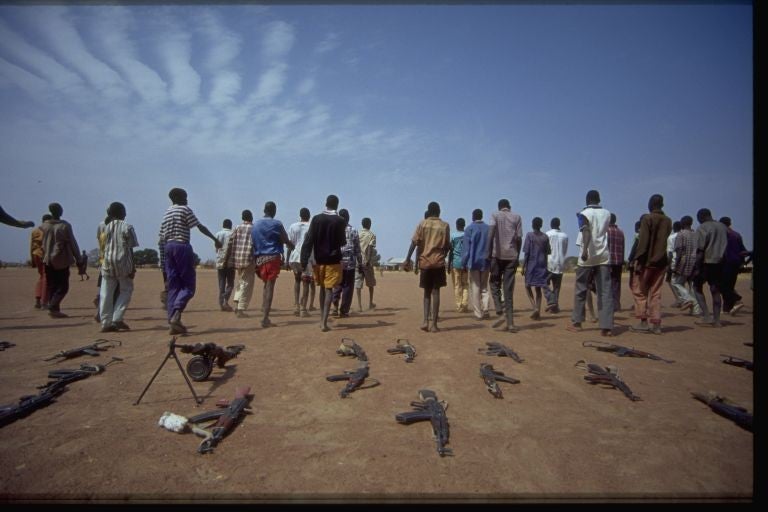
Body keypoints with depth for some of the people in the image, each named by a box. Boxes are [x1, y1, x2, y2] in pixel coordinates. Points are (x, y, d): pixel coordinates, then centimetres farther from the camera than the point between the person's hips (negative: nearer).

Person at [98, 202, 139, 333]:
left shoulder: (106, 227, 9)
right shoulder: (127, 227, -3)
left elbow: (104, 247, 8)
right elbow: (130, 249, -5)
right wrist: (133, 267, -3)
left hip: (107, 262, 4)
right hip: (123, 263, -4)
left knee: (106, 293, 6)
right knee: (126, 290, 8)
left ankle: (106, 323, 7)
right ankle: (117, 319, -2)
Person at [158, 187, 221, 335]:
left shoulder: (166, 213, 19)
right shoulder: (185, 209, -1)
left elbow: (162, 238, 15)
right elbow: (200, 227, -9)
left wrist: (168, 247, 17)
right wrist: (215, 239, -4)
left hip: (168, 248, 7)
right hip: (182, 247, -7)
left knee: (173, 286, 6)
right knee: (188, 285, -4)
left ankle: (172, 321, 1)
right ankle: (176, 315, -23)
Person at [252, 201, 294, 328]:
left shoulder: (255, 224, 10)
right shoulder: (277, 224, -3)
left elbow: (253, 243, 10)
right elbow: (286, 241, -2)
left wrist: (254, 260, 15)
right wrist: (294, 247, 17)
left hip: (259, 258, 5)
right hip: (273, 257, -5)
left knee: (266, 283, 26)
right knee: (270, 286, -6)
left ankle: (264, 305, 15)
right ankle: (265, 318, -11)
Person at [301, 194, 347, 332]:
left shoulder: (316, 219, 0)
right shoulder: (340, 221, -6)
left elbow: (308, 241, -5)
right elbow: (342, 242, 1)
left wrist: (304, 261, -5)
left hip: (319, 259, 3)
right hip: (333, 260, -3)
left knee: (322, 288, 18)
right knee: (329, 290, -1)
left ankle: (322, 319, 24)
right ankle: (324, 322, -11)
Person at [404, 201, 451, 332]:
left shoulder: (422, 224, 3)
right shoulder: (445, 225, 4)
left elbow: (414, 243, -4)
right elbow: (447, 245, 4)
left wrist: (408, 259, -2)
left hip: (424, 262, 1)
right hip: (438, 262, -1)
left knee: (427, 292, 12)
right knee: (435, 292, 3)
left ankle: (426, 321, 2)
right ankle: (433, 323, 0)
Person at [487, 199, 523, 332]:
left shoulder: (494, 215, 6)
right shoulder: (517, 217, 12)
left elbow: (491, 231, -13)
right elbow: (519, 238, 4)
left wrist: (489, 251, -13)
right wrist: (517, 256, 14)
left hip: (497, 255, -2)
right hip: (512, 256, 2)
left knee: (495, 284, 15)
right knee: (509, 289, 4)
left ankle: (499, 311, -6)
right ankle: (510, 322, 0)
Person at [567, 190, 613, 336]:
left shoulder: (584, 213, -3)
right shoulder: (607, 213, 12)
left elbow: (586, 231, -22)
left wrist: (585, 249, -33)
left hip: (588, 255, -4)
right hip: (603, 256, 4)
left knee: (580, 289, 8)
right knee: (605, 291, 0)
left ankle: (576, 323, 14)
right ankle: (606, 327, -6)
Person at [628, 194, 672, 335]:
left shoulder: (647, 218, -8)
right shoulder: (668, 221, 9)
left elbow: (643, 241, -14)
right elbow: (666, 241, 11)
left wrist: (639, 260, -13)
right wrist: (661, 257, 17)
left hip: (647, 260, -5)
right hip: (661, 261, 5)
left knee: (639, 291, 3)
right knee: (655, 293, 9)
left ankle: (643, 322, -1)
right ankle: (655, 324, 8)